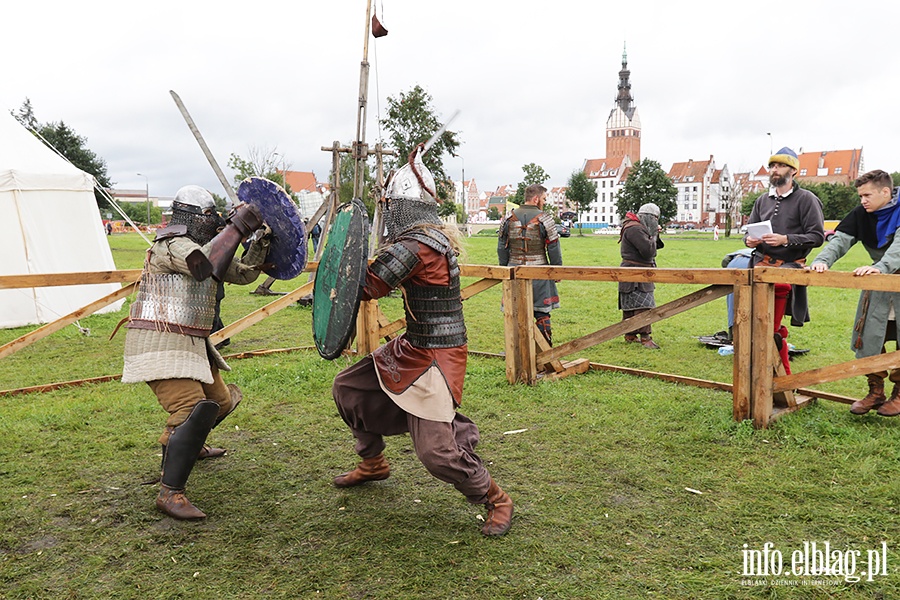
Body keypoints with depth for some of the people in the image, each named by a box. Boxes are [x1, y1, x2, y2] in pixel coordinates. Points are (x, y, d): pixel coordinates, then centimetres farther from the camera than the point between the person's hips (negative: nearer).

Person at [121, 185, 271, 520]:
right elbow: (204, 264, -33)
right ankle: (170, 493, -15)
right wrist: (237, 228, -27)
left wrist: (261, 241, 1)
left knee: (220, 401, 22)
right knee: (193, 410, -21)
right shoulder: (170, 244, -12)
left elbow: (244, 273, 15)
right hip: (160, 344, -10)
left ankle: (186, 443, 49)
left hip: (191, 344, 10)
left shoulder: (202, 246, 16)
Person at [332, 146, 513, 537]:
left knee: (436, 451, -11)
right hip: (414, 348, 10)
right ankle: (373, 463, 37)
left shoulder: (416, 244, -23)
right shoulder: (436, 233, 8)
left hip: (436, 357, -10)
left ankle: (495, 499, 13)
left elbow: (367, 287, -21)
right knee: (347, 388, 18)